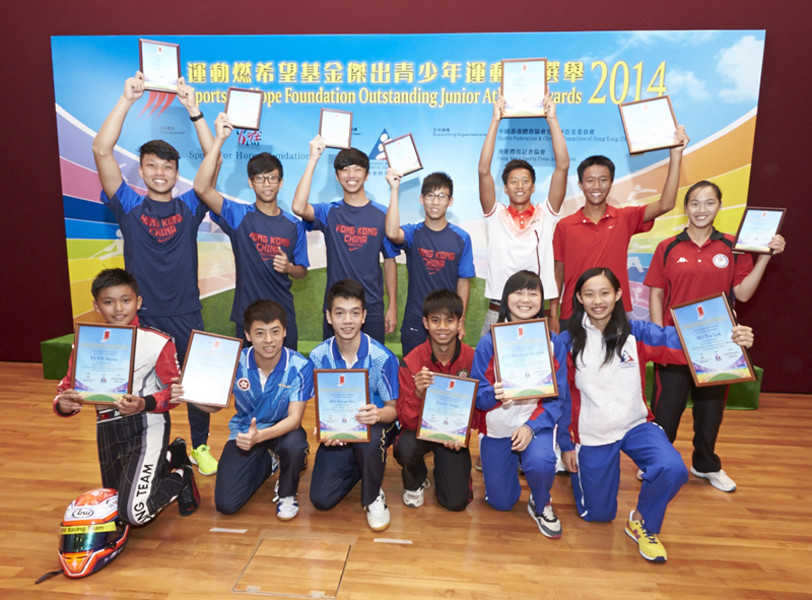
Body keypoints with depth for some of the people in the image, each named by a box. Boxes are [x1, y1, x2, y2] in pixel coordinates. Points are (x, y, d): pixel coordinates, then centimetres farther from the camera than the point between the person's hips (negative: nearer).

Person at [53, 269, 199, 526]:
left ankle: (181, 477, 12)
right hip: (108, 430, 6)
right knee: (117, 503, 25)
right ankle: (171, 457, 44)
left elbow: (174, 391, -9)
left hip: (147, 426, -6)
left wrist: (144, 404, -27)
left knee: (135, 512, -16)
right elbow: (66, 387, 4)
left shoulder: (157, 342, -11)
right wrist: (63, 404, -20)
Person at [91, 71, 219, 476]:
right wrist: (127, 100, -13)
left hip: (186, 314, 1)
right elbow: (101, 151, -9)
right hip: (142, 316, 0)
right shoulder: (129, 206, 2)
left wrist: (193, 110, -13)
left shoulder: (189, 208, 3)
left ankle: (200, 447, 27)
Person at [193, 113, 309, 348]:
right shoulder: (239, 215, -3)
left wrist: (289, 268, -13)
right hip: (246, 315, -1)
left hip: (284, 316, 2)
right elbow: (202, 188, -19)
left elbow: (302, 271, 10)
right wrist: (219, 139, -22)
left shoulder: (294, 225, 3)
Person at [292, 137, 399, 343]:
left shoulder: (381, 214, 2)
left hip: (372, 308, 0)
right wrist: (313, 159, -20)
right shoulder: (329, 212, 0)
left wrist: (392, 306, 3)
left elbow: (389, 261, 5)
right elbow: (298, 208, -21)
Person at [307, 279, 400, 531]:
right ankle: (358, 466, 23)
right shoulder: (318, 356, -11)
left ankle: (373, 498, -6)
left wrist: (377, 415, -36)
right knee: (321, 499, -10)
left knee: (369, 439, -39)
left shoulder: (382, 357, -20)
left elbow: (393, 408, -12)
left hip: (376, 426, -3)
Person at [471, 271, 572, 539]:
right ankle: (503, 462, 41)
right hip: (497, 426, 1)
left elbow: (559, 397, -7)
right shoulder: (489, 342, -8)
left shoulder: (553, 343, -6)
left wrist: (532, 426, -22)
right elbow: (477, 395, -8)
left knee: (540, 463, -34)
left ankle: (540, 504, 3)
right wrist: (494, 394, -31)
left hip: (537, 423, -1)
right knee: (501, 502, 7)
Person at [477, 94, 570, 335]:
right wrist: (496, 120, -3)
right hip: (497, 312, 0)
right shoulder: (495, 215, 6)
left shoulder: (546, 214, 7)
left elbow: (562, 166, 0)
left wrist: (552, 118, 0)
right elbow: (483, 170, -3)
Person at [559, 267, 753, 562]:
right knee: (598, 514, 9)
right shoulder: (567, 342, -11)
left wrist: (732, 340, -39)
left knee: (673, 469, -29)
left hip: (636, 425, 1)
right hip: (591, 434, -1)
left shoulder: (638, 333, -9)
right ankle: (578, 467, 42)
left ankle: (642, 524, 3)